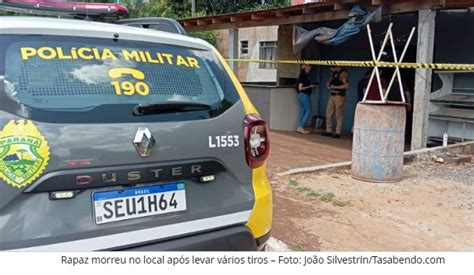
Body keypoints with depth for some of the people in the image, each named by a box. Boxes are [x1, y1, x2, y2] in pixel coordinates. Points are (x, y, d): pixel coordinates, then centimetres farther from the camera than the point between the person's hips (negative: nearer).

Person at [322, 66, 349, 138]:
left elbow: (346, 85, -18)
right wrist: (328, 84, 6)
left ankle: (337, 133, 1)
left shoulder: (343, 73, -11)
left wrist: (335, 87, -17)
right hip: (332, 95, 9)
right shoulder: (334, 73, 15)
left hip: (339, 96, -8)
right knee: (328, 114, 7)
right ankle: (328, 131, 15)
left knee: (339, 115, -3)